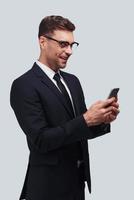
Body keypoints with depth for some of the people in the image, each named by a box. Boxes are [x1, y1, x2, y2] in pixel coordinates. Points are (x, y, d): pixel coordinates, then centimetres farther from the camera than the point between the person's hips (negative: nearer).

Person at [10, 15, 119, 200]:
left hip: (78, 179, 7)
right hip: (49, 185, -7)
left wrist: (103, 120, -10)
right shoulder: (24, 86, -14)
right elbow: (41, 140, -20)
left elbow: (82, 130, 10)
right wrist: (86, 119, -25)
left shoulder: (72, 81, 8)